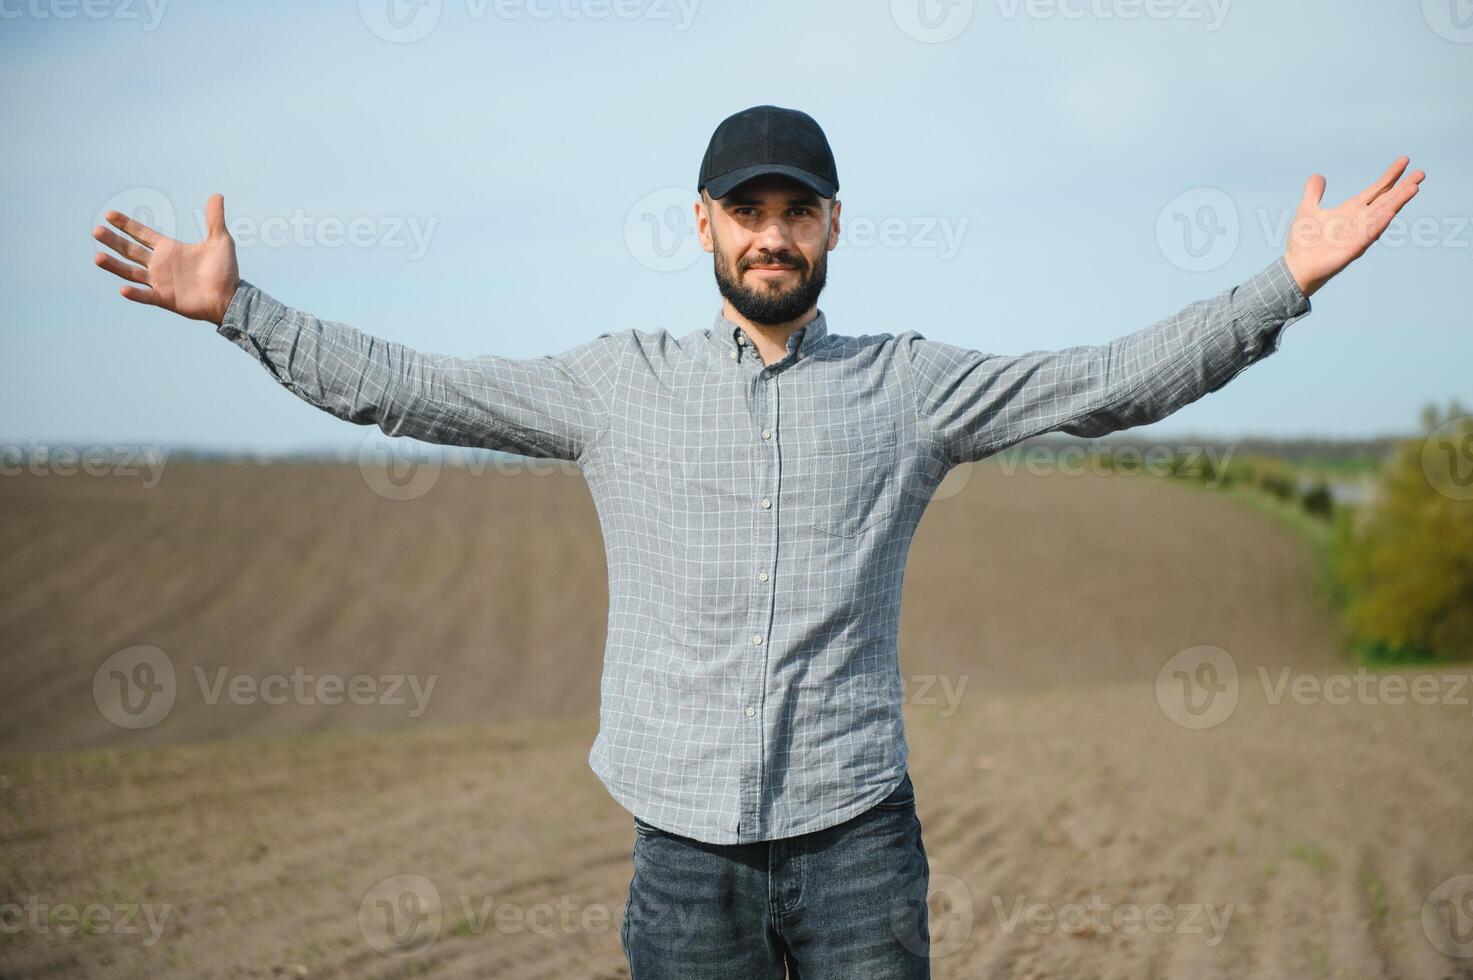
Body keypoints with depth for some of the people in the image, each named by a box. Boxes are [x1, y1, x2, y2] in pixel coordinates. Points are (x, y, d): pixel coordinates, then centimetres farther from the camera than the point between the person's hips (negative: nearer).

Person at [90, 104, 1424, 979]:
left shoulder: (911, 384, 7)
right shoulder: (620, 383, 8)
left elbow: (1110, 384, 2)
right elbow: (408, 389, 9)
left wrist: (1288, 284, -5)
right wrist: (236, 306, 3)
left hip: (858, 831, 0)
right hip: (688, 836, 1)